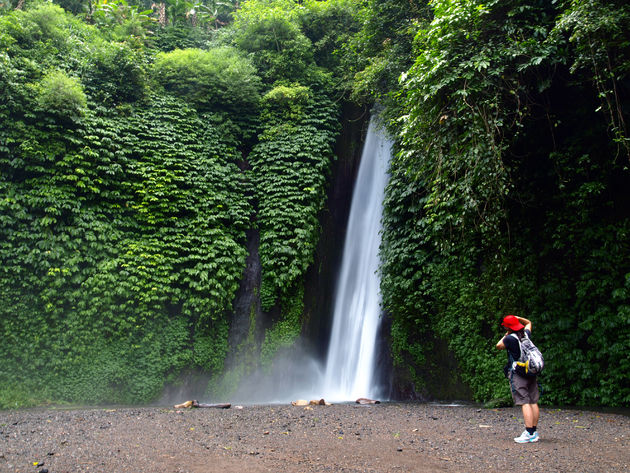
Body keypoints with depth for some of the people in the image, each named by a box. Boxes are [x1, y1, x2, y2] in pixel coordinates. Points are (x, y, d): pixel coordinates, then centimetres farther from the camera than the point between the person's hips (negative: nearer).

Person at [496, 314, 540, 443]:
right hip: (531, 372, 8)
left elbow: (499, 346, 5)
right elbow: (528, 323, 29)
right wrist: (517, 318, 18)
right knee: (533, 402, 8)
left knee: (524, 402, -10)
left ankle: (529, 433, -13)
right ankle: (534, 432, 13)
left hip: (518, 374, -7)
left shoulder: (510, 338, -12)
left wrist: (505, 335, 12)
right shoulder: (526, 334, 8)